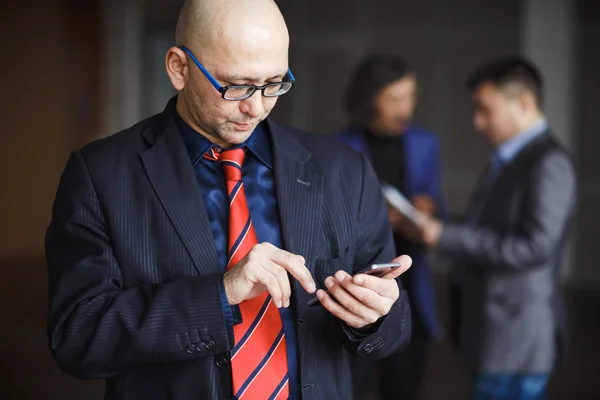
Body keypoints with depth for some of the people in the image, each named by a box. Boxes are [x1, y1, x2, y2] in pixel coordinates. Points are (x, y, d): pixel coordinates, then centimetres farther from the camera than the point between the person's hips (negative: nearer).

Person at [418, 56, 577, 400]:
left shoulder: (549, 163, -14)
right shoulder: (508, 161, 14)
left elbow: (534, 246, -22)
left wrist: (447, 237, -19)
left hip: (518, 339, -9)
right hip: (495, 335, 9)